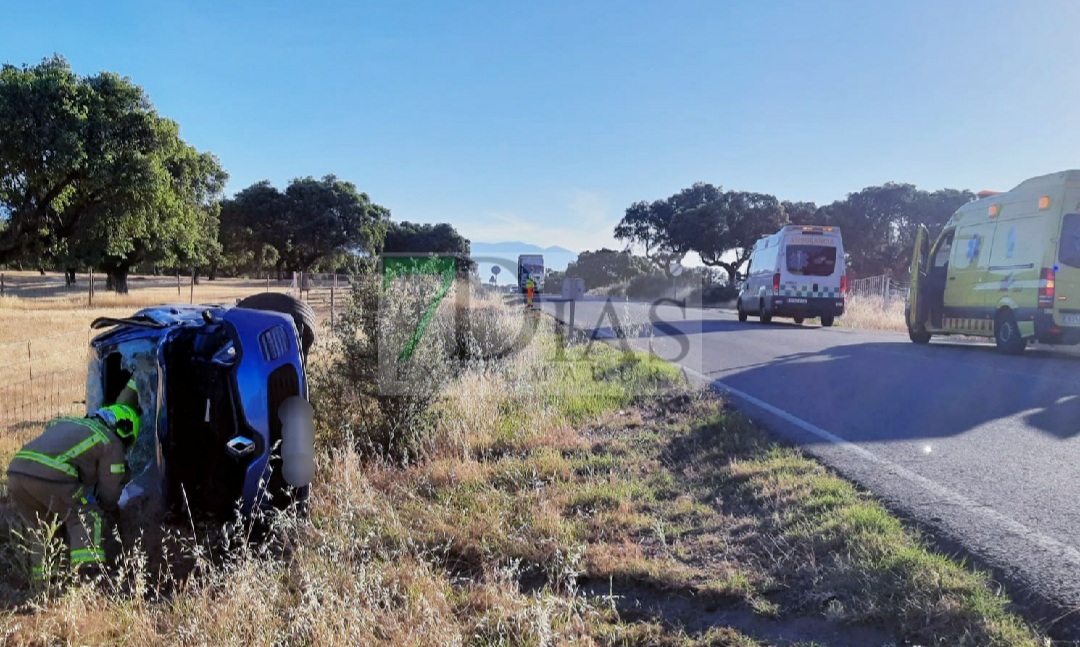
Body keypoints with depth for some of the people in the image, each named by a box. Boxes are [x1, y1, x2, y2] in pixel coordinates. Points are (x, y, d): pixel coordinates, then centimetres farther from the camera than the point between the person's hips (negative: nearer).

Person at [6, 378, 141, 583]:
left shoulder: (67, 422, 35)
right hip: (50, 476, -7)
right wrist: (112, 508, 40)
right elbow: (109, 495, 16)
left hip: (15, 471, 7)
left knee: (42, 526, 28)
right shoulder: (112, 443, 14)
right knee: (86, 518, 11)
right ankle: (87, 573, -3)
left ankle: (39, 580, 32)